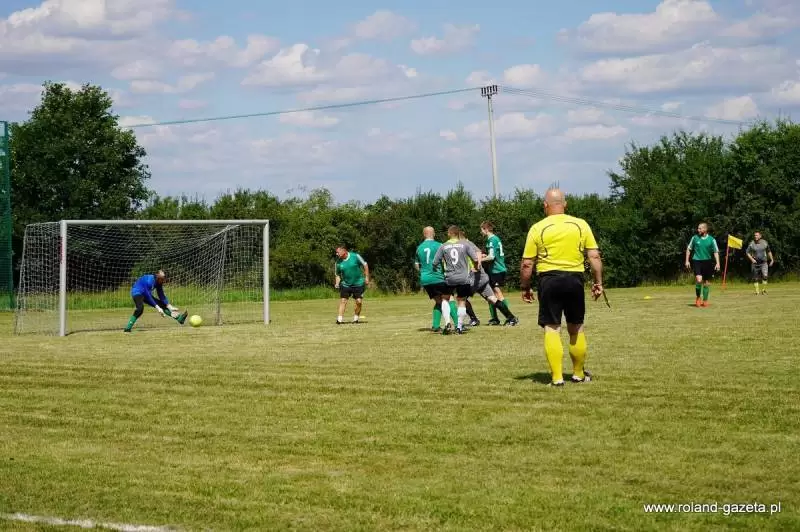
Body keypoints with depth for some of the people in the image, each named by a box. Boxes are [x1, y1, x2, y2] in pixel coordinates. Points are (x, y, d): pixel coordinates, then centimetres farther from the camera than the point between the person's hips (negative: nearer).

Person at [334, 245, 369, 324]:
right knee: (343, 301, -7)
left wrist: (366, 277, -4)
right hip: (345, 284, 2)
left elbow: (365, 265, -2)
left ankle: (356, 318, 15)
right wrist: (337, 283, -7)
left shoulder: (355, 256, -12)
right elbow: (338, 274, 9)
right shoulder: (338, 262, -2)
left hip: (358, 284, -2)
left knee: (359, 302, -3)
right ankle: (340, 319, -5)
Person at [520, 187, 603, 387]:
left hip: (549, 280, -2)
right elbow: (594, 256, 2)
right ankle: (579, 374, 27)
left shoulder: (538, 228, -2)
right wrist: (598, 282, 9)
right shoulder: (581, 225, 4)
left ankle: (557, 377, -3)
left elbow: (527, 264, -2)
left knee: (551, 329, 2)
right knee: (576, 329, 15)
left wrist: (525, 287, 9)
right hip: (574, 280, 2)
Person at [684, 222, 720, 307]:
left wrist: (717, 263, -10)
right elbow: (689, 249, 11)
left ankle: (705, 300, 19)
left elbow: (716, 252, 0)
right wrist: (687, 261, 7)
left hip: (707, 262, 1)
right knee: (699, 280, -18)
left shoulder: (711, 240, 0)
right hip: (697, 261, -1)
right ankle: (698, 297, 3)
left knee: (707, 282, 7)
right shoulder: (695, 238, 2)